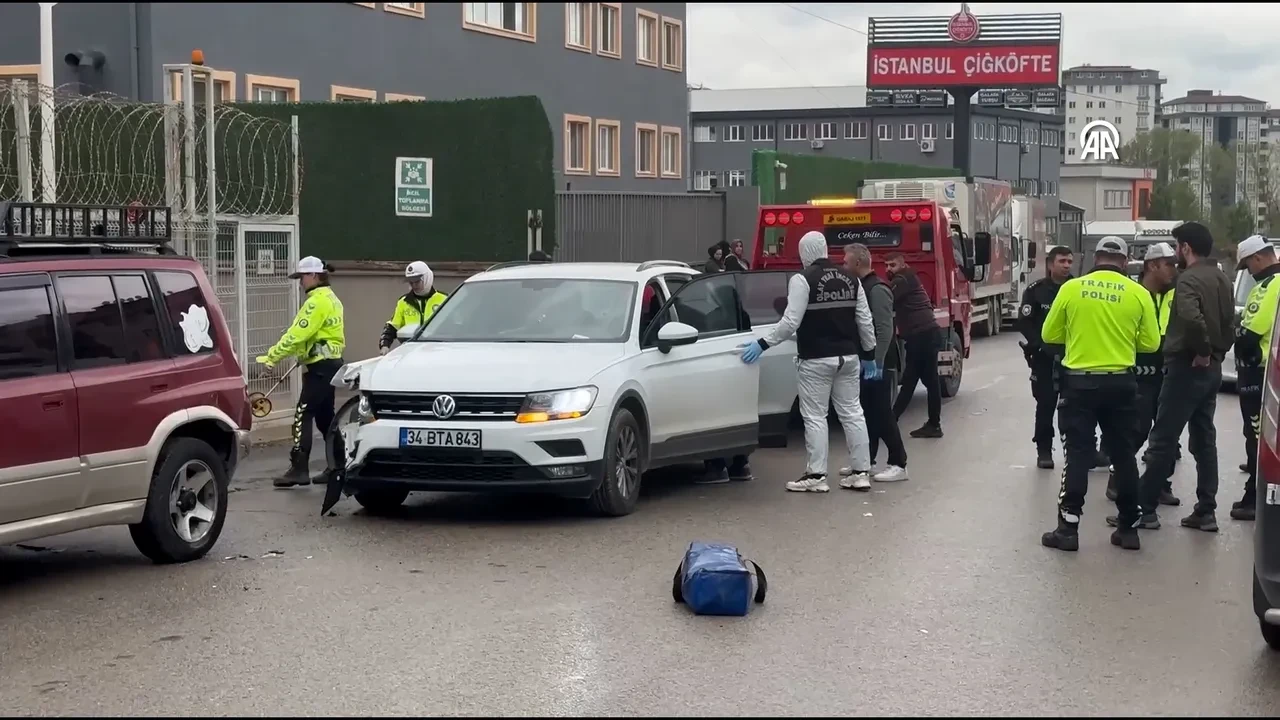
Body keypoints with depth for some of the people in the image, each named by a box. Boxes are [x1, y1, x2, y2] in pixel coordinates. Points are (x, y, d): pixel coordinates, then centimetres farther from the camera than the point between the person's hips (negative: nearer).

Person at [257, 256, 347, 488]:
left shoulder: (318, 301, -15)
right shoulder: (331, 299, 16)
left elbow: (297, 335, -20)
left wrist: (272, 356, -18)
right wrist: (303, 355, 14)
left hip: (320, 368, -10)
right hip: (329, 364, 10)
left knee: (303, 416, -11)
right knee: (325, 417, 14)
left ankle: (299, 469, -14)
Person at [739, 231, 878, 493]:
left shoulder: (803, 280, -12)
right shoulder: (849, 279, 9)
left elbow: (790, 322, -17)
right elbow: (865, 321, 11)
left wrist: (763, 344, -10)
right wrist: (869, 355, 19)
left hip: (816, 360, -6)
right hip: (848, 356, 6)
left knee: (815, 416, 0)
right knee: (852, 412, 11)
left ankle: (816, 475, 0)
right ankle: (861, 472, 13)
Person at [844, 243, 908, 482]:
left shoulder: (877, 289, -17)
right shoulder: (861, 287, 11)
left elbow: (885, 331, -22)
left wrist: (876, 364, -24)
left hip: (878, 363, -9)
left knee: (882, 413, -6)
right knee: (867, 412, 14)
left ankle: (898, 464, -1)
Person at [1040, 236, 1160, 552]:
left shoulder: (1071, 288, -4)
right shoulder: (1138, 293, -3)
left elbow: (1050, 335, 4)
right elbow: (1150, 342, 1)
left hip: (1079, 381, -1)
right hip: (1121, 383, 1)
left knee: (1078, 454, 3)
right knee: (1124, 455, 11)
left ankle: (1068, 528, 1)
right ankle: (1128, 528, 15)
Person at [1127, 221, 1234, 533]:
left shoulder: (1189, 279, -16)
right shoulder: (1222, 279, 12)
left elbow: (1192, 318, -33)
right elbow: (1229, 322, 14)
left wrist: (1202, 351, -19)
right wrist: (1216, 352, 7)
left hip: (1187, 368, -9)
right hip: (1212, 369, 9)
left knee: (1163, 440, -3)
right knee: (1204, 440, 12)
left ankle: (1144, 508, 0)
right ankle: (1206, 511, 13)